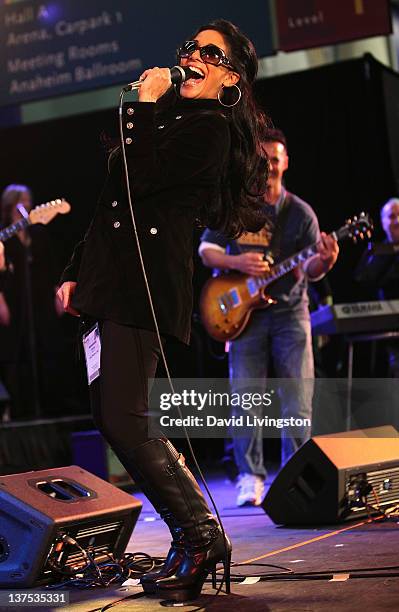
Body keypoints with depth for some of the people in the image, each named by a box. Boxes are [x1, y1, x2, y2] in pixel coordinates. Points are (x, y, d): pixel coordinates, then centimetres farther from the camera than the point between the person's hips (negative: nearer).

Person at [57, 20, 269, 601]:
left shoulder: (210, 127, -6)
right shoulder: (168, 116, 23)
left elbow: (131, 177, -18)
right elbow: (112, 201, 22)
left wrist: (144, 106, -5)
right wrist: (76, 272, 18)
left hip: (145, 283, -9)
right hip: (111, 279, 9)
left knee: (122, 420, -14)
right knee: (113, 417, 7)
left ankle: (201, 534, -1)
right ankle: (195, 535, 14)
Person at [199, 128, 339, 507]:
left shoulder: (300, 213, 5)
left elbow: (309, 270, 3)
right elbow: (206, 250, 3)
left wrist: (324, 261, -21)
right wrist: (236, 263, -17)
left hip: (289, 310, 1)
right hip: (244, 309, -1)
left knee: (298, 400, -2)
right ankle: (250, 478, 4)